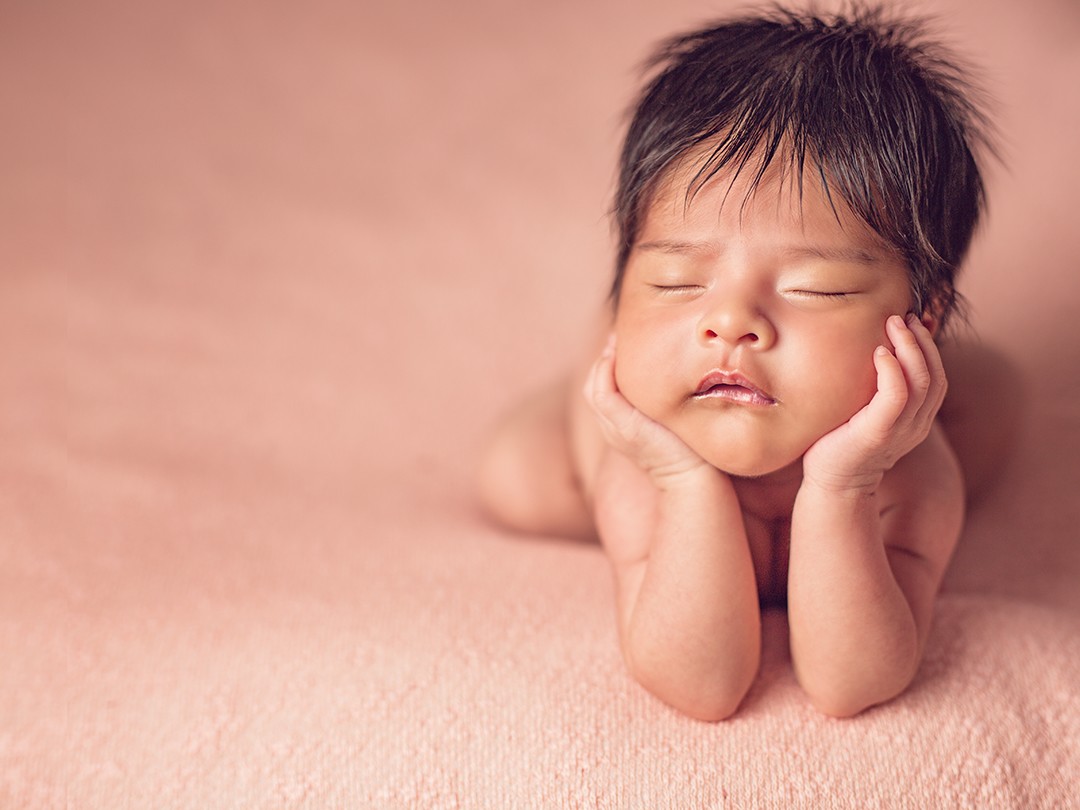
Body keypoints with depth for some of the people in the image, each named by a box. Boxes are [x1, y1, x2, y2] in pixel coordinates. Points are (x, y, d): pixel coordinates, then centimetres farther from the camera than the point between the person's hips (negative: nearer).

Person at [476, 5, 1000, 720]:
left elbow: (848, 688, -48)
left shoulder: (913, 478, -42)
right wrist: (690, 484, -58)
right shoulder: (635, 473, -43)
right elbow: (703, 689, -47)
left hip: (839, 500, 1)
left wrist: (835, 493, -62)